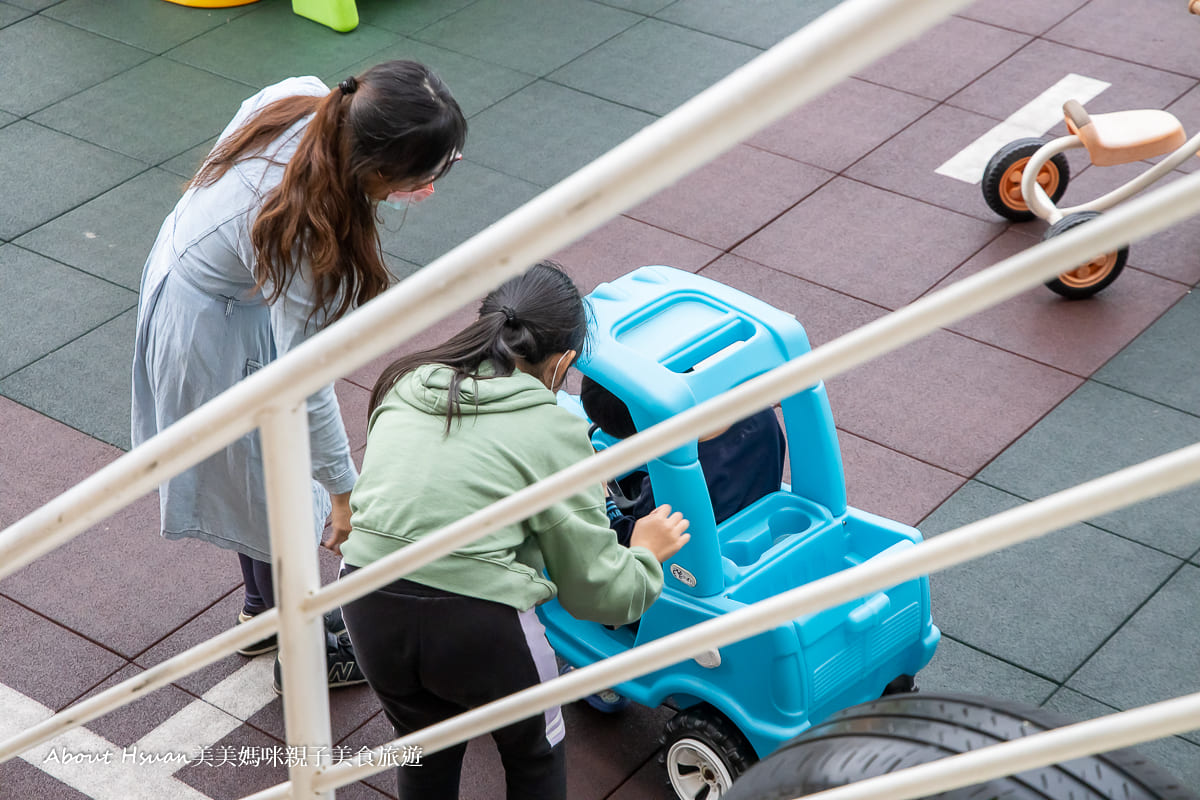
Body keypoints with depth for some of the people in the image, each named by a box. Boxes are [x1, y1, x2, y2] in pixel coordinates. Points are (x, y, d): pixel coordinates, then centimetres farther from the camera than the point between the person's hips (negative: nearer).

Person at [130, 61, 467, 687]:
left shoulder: (302, 96, -22)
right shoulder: (313, 243, -40)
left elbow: (224, 152, 1)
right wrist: (345, 493, -14)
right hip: (219, 335, -8)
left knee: (256, 477, 29)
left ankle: (263, 611, 53)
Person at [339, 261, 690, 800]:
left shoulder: (405, 386, 11)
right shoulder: (554, 431, -3)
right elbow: (594, 589, 0)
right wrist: (645, 554, 23)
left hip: (371, 611, 5)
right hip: (481, 628, -5)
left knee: (426, 754, 31)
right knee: (534, 754, 26)